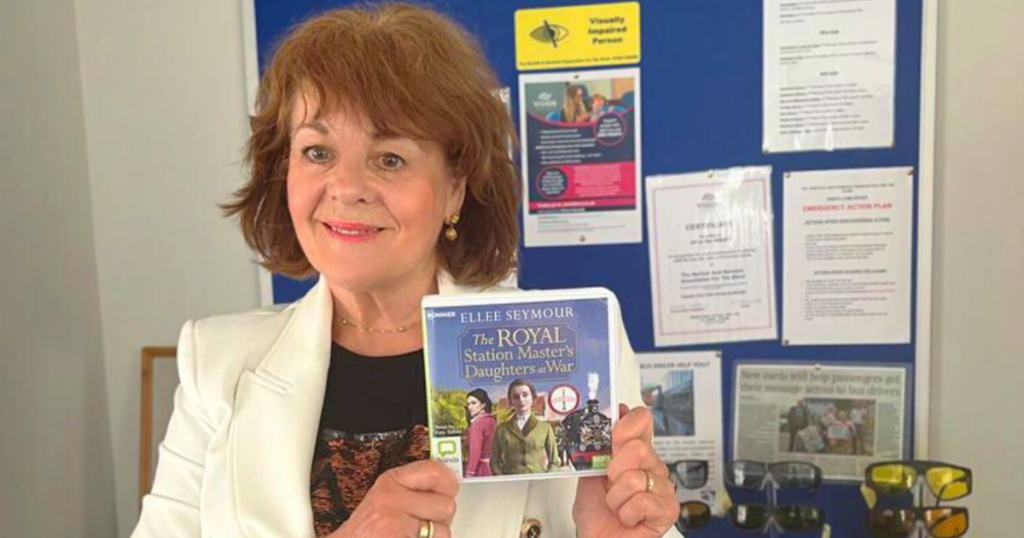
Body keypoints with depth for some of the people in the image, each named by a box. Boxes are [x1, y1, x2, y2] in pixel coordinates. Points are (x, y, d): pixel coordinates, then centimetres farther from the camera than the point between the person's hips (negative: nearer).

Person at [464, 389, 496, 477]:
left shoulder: (477, 423, -12)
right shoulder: (492, 420, 11)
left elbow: (475, 450, -18)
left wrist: (469, 473, -18)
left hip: (481, 468, -8)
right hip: (494, 466, 8)